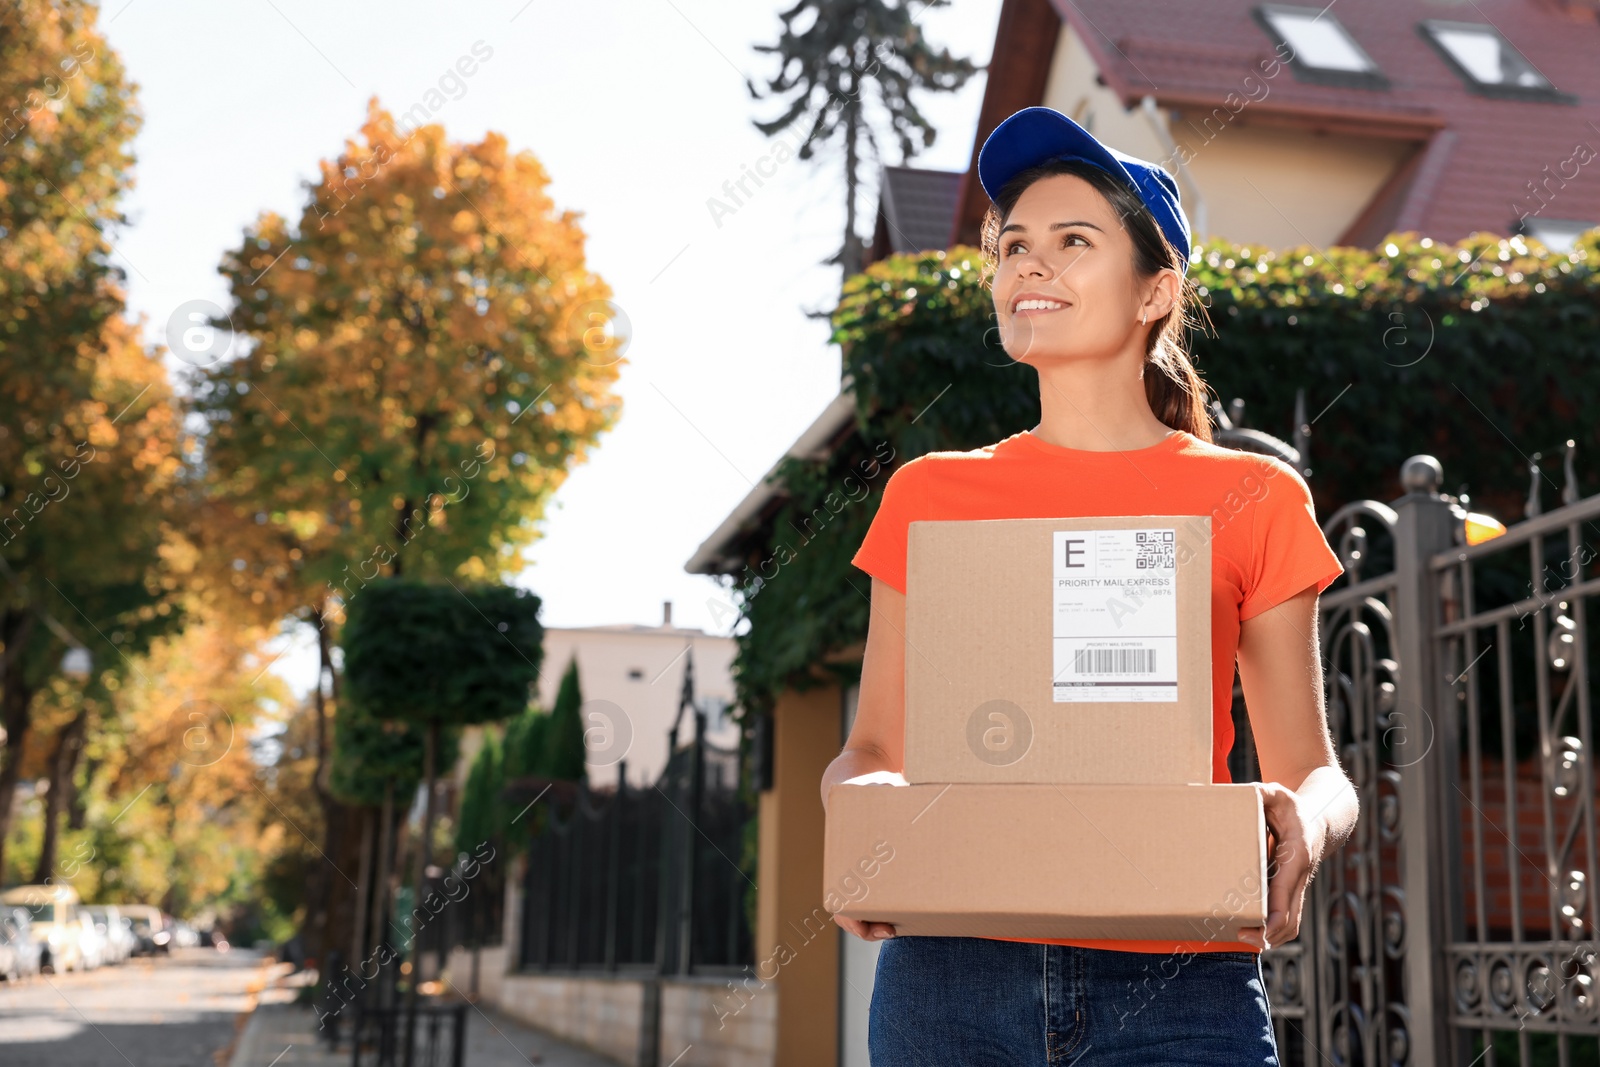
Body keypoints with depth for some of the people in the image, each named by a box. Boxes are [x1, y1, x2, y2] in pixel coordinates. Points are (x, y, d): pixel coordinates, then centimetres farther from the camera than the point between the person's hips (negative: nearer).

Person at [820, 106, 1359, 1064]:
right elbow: (877, 749, 11)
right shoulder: (930, 497, 11)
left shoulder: (1252, 501, 7)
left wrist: (1305, 826, -16)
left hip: (1174, 986, -1)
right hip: (950, 978, 1)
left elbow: (1313, 771, 6)